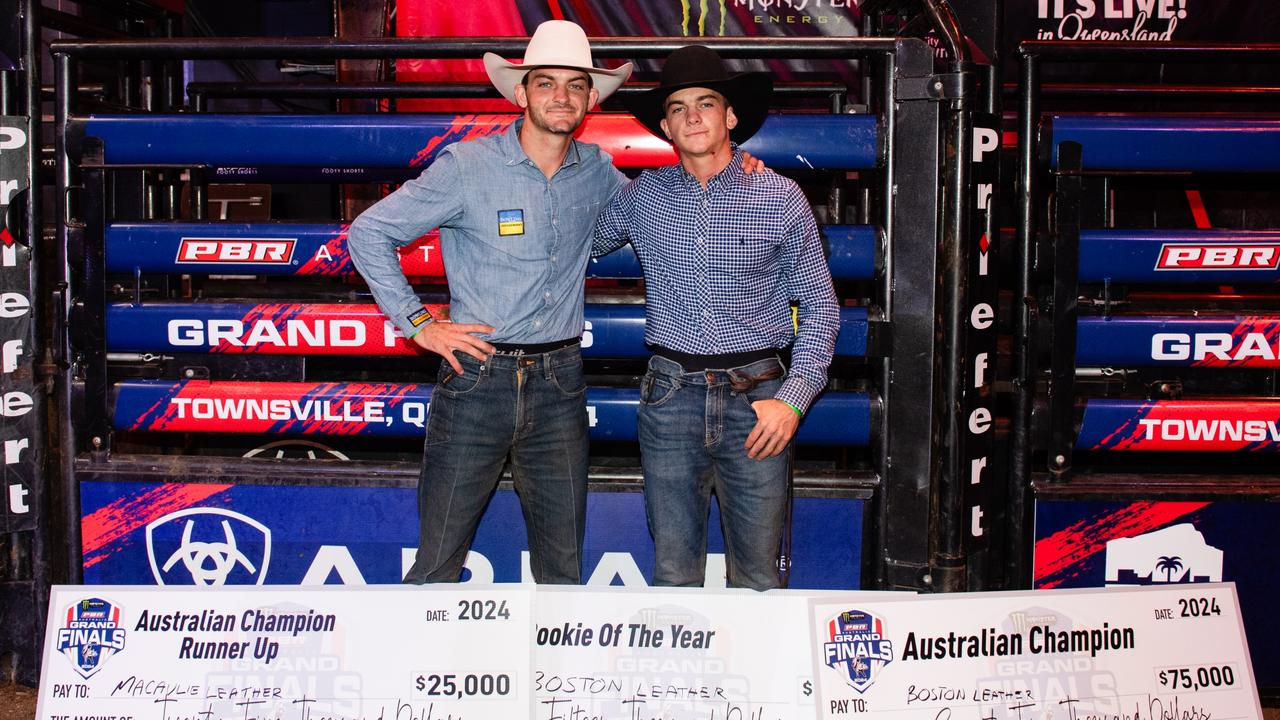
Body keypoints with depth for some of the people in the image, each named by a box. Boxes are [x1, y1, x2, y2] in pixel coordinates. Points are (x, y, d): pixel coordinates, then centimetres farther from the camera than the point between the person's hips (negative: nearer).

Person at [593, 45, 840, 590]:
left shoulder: (780, 198, 2)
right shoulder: (642, 197, 7)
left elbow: (819, 306, 4)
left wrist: (793, 399, -7)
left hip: (756, 399, -1)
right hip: (670, 397, 2)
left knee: (757, 574, 3)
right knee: (673, 570, 8)